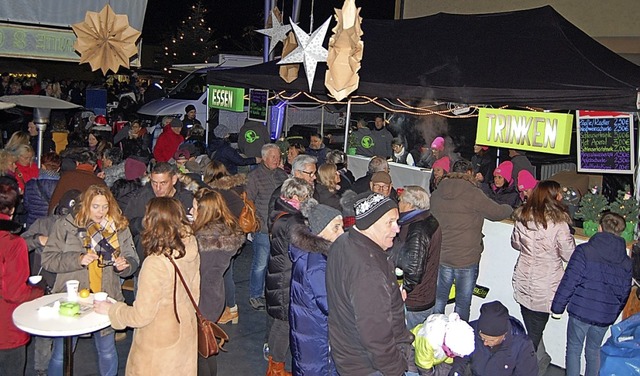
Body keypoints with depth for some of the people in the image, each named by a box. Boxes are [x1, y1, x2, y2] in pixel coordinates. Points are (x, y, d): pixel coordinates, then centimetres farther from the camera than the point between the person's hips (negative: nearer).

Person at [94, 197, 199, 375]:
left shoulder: (155, 264, -32)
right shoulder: (190, 250, -12)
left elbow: (141, 316, -23)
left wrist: (111, 310, -7)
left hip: (159, 341, -6)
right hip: (185, 331, 6)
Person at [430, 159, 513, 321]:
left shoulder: (436, 194, 1)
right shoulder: (473, 194, -15)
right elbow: (497, 212, -6)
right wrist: (509, 208, 16)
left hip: (440, 257, 5)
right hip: (467, 259, -5)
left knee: (439, 298, 18)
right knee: (463, 303, 9)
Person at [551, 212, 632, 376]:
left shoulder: (584, 251, -14)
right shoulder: (626, 261, 1)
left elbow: (569, 282, -15)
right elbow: (624, 293, 9)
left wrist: (557, 306, -5)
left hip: (580, 312, -4)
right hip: (606, 317, 4)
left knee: (574, 349, 12)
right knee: (594, 351, 22)